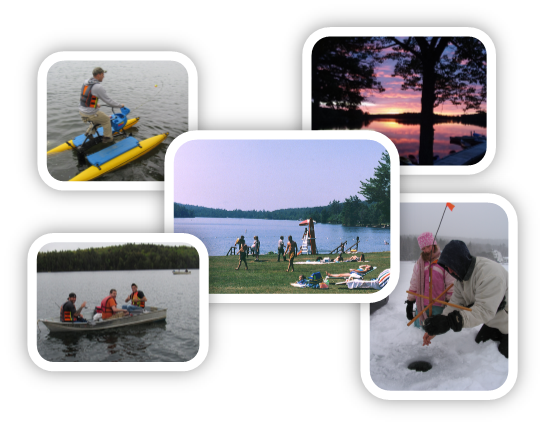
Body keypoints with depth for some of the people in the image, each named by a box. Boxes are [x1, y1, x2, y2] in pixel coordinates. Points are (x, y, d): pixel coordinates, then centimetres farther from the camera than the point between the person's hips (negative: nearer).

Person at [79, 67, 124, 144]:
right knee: (106, 119, 17)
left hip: (82, 111, 8)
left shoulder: (85, 82, 3)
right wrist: (120, 105, -2)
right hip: (91, 114, -8)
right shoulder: (98, 87, -22)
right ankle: (108, 138, 27)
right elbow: (109, 101, -17)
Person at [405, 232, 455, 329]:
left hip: (438, 305, -3)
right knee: (419, 327, 7)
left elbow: (451, 285, -3)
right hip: (421, 305, 3)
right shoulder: (419, 263, 7)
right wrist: (409, 303, 10)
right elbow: (413, 284, 12)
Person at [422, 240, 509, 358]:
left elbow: (483, 310, -42)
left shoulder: (490, 272, -35)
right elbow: (455, 304, -4)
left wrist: (449, 322, -51)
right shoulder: (461, 275, -3)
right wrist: (434, 330, -17)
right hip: (492, 324, 9)